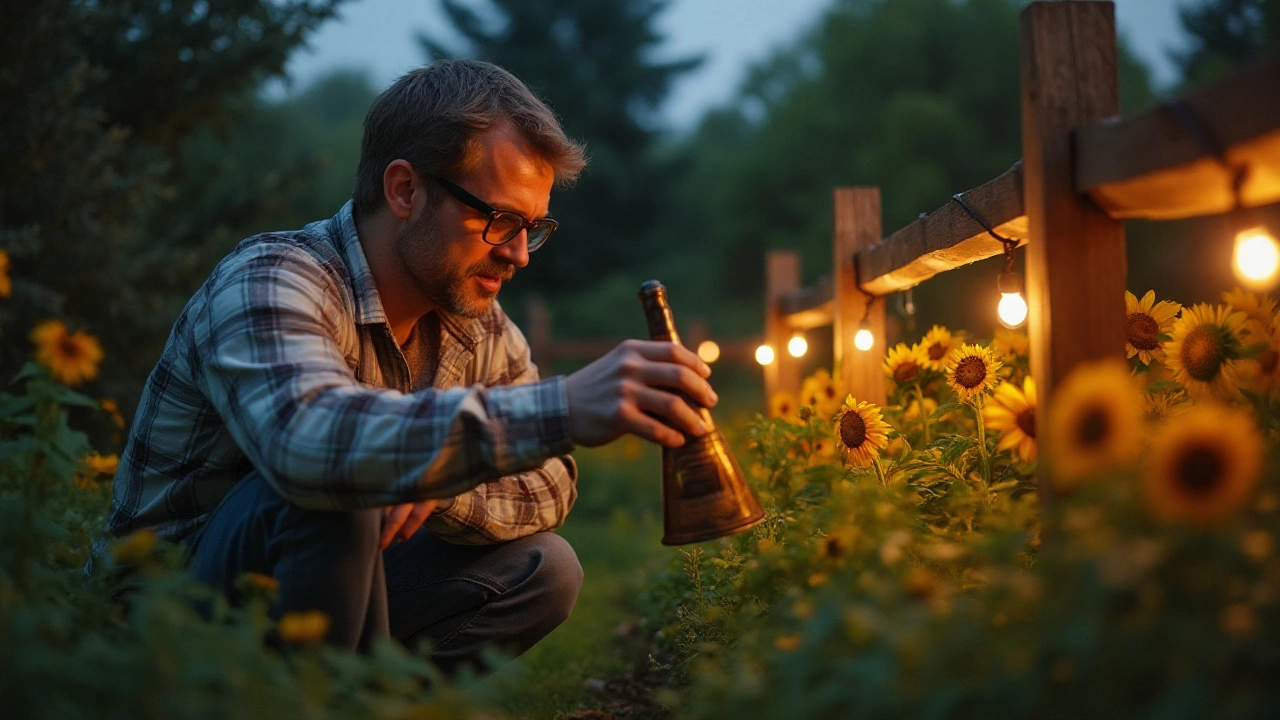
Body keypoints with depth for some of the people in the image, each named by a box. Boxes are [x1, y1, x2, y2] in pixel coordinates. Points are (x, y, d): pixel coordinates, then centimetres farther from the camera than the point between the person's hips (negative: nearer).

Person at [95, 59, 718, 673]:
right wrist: (564, 409, -54)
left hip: (327, 591, 7)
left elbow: (549, 484, 1)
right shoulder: (267, 282, -24)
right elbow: (307, 439, -46)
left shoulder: (475, 323, 0)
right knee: (327, 488, -33)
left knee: (543, 571, -7)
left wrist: (440, 489, -23)